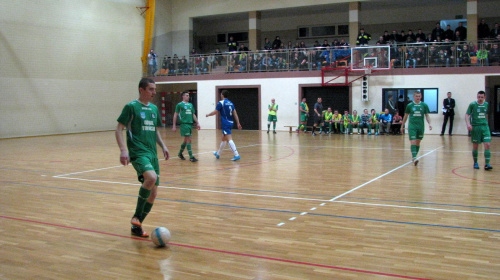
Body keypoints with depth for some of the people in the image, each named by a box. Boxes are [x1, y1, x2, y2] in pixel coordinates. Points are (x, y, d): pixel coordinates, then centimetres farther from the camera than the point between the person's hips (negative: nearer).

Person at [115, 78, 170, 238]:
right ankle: (136, 216, -16)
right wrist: (123, 149, -17)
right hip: (138, 152, -7)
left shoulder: (154, 109, 16)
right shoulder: (131, 107, -3)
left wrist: (163, 146, 13)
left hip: (152, 153, 7)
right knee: (151, 177, -33)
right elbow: (118, 130, -5)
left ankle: (136, 226, 20)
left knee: (153, 193, 4)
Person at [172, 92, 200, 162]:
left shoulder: (190, 105, 16)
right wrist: (174, 125, -3)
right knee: (188, 140, -10)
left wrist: (197, 123, 12)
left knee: (186, 140, 13)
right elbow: (175, 115, 0)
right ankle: (191, 157, -8)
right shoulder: (179, 105, -1)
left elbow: (193, 115, 21)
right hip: (184, 124, -7)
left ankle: (180, 153, 32)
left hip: (190, 124, 7)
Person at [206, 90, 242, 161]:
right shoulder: (230, 103, 12)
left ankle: (236, 155, -22)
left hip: (225, 124, -8)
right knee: (223, 139, 20)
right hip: (230, 123, 8)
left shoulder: (221, 103, -8)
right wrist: (238, 123, 10)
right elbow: (235, 114, 10)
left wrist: (208, 115, 14)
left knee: (229, 139, -13)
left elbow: (215, 112, -5)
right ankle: (218, 153, 36)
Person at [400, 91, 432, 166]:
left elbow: (427, 116, 6)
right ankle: (414, 158, -21)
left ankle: (414, 157, 24)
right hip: (412, 126, -2)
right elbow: (405, 116, 10)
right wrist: (402, 126, 13)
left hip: (421, 126, 2)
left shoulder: (424, 105, 4)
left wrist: (429, 123, -10)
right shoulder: (409, 105, 1)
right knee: (413, 142, -13)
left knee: (418, 143, 10)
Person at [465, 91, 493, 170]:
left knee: (487, 144, -9)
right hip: (475, 127, -3)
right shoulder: (472, 104, -4)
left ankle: (487, 164, -7)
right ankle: (475, 163, 20)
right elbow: (467, 115, -6)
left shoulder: (487, 104, 8)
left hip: (484, 126, 3)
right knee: (475, 146, 5)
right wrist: (468, 124, -20)